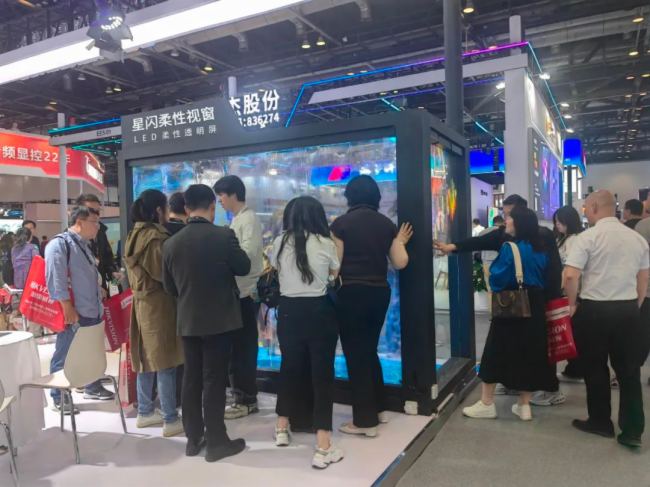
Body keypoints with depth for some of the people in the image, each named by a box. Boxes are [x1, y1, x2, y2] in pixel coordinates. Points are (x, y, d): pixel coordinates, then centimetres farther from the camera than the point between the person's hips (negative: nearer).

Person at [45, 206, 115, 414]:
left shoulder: (83, 245, 16)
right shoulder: (59, 243, -13)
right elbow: (56, 279, -20)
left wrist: (99, 296, 19)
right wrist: (68, 309, -22)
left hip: (91, 311, 9)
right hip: (72, 314, -9)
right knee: (64, 358, 3)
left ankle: (93, 387, 35)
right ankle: (59, 398, 15)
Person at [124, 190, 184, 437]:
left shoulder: (135, 235, 11)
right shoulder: (156, 237, -18)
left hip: (141, 301, 9)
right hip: (159, 304, -9)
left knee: (147, 359, 16)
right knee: (165, 363, -3)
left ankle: (145, 412, 26)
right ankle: (171, 420, 4)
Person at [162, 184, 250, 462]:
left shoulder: (171, 243, -2)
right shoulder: (224, 236, -15)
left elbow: (169, 288, 7)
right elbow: (244, 268, -1)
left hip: (187, 321, 4)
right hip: (219, 319, -4)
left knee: (191, 378, 14)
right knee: (214, 379, 3)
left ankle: (193, 438, 24)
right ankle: (216, 442, 12)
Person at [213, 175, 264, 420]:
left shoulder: (249, 219, -11)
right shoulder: (236, 220, 16)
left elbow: (248, 253, -22)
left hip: (245, 293, -9)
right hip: (235, 291, 9)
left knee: (243, 348, 0)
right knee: (235, 347, 14)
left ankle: (247, 400, 11)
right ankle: (242, 396, 25)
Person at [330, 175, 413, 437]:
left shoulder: (341, 223, -7)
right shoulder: (387, 224, 6)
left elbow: (334, 265, -8)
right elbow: (400, 262, 4)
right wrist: (401, 242, 20)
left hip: (352, 293, -5)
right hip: (380, 292, 5)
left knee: (355, 354, 5)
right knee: (369, 350, 22)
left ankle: (365, 421, 12)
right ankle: (378, 408, 32)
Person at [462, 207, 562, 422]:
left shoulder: (511, 248, -16)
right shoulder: (542, 248, 6)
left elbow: (497, 278, -17)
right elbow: (550, 280, 12)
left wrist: (490, 272, 3)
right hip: (535, 307, 6)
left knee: (497, 351, 4)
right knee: (529, 351, 12)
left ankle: (487, 403, 11)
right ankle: (524, 405, 19)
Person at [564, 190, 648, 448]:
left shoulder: (588, 236, -11)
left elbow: (570, 276, -19)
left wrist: (572, 304, -4)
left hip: (594, 310, -5)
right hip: (628, 310, 5)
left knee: (596, 369, 10)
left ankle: (601, 422, 23)